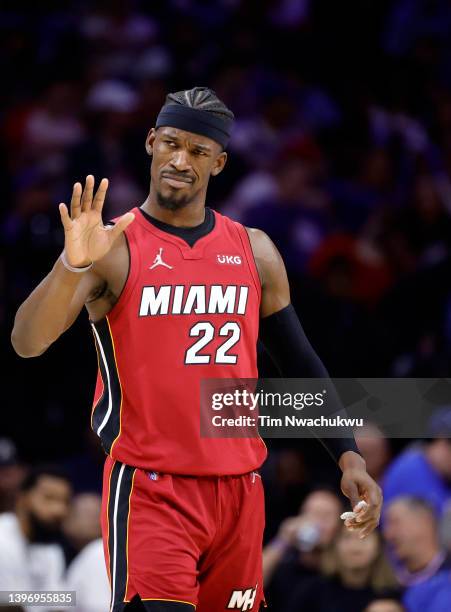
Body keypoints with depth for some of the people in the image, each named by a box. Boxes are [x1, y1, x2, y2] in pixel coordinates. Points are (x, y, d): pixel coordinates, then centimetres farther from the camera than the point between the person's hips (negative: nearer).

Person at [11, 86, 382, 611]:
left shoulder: (254, 252, 9)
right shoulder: (115, 248, -5)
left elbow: (299, 364, 16)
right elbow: (26, 343, -17)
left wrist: (348, 455, 7)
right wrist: (72, 265, -33)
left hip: (238, 488, 5)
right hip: (148, 488, -5)